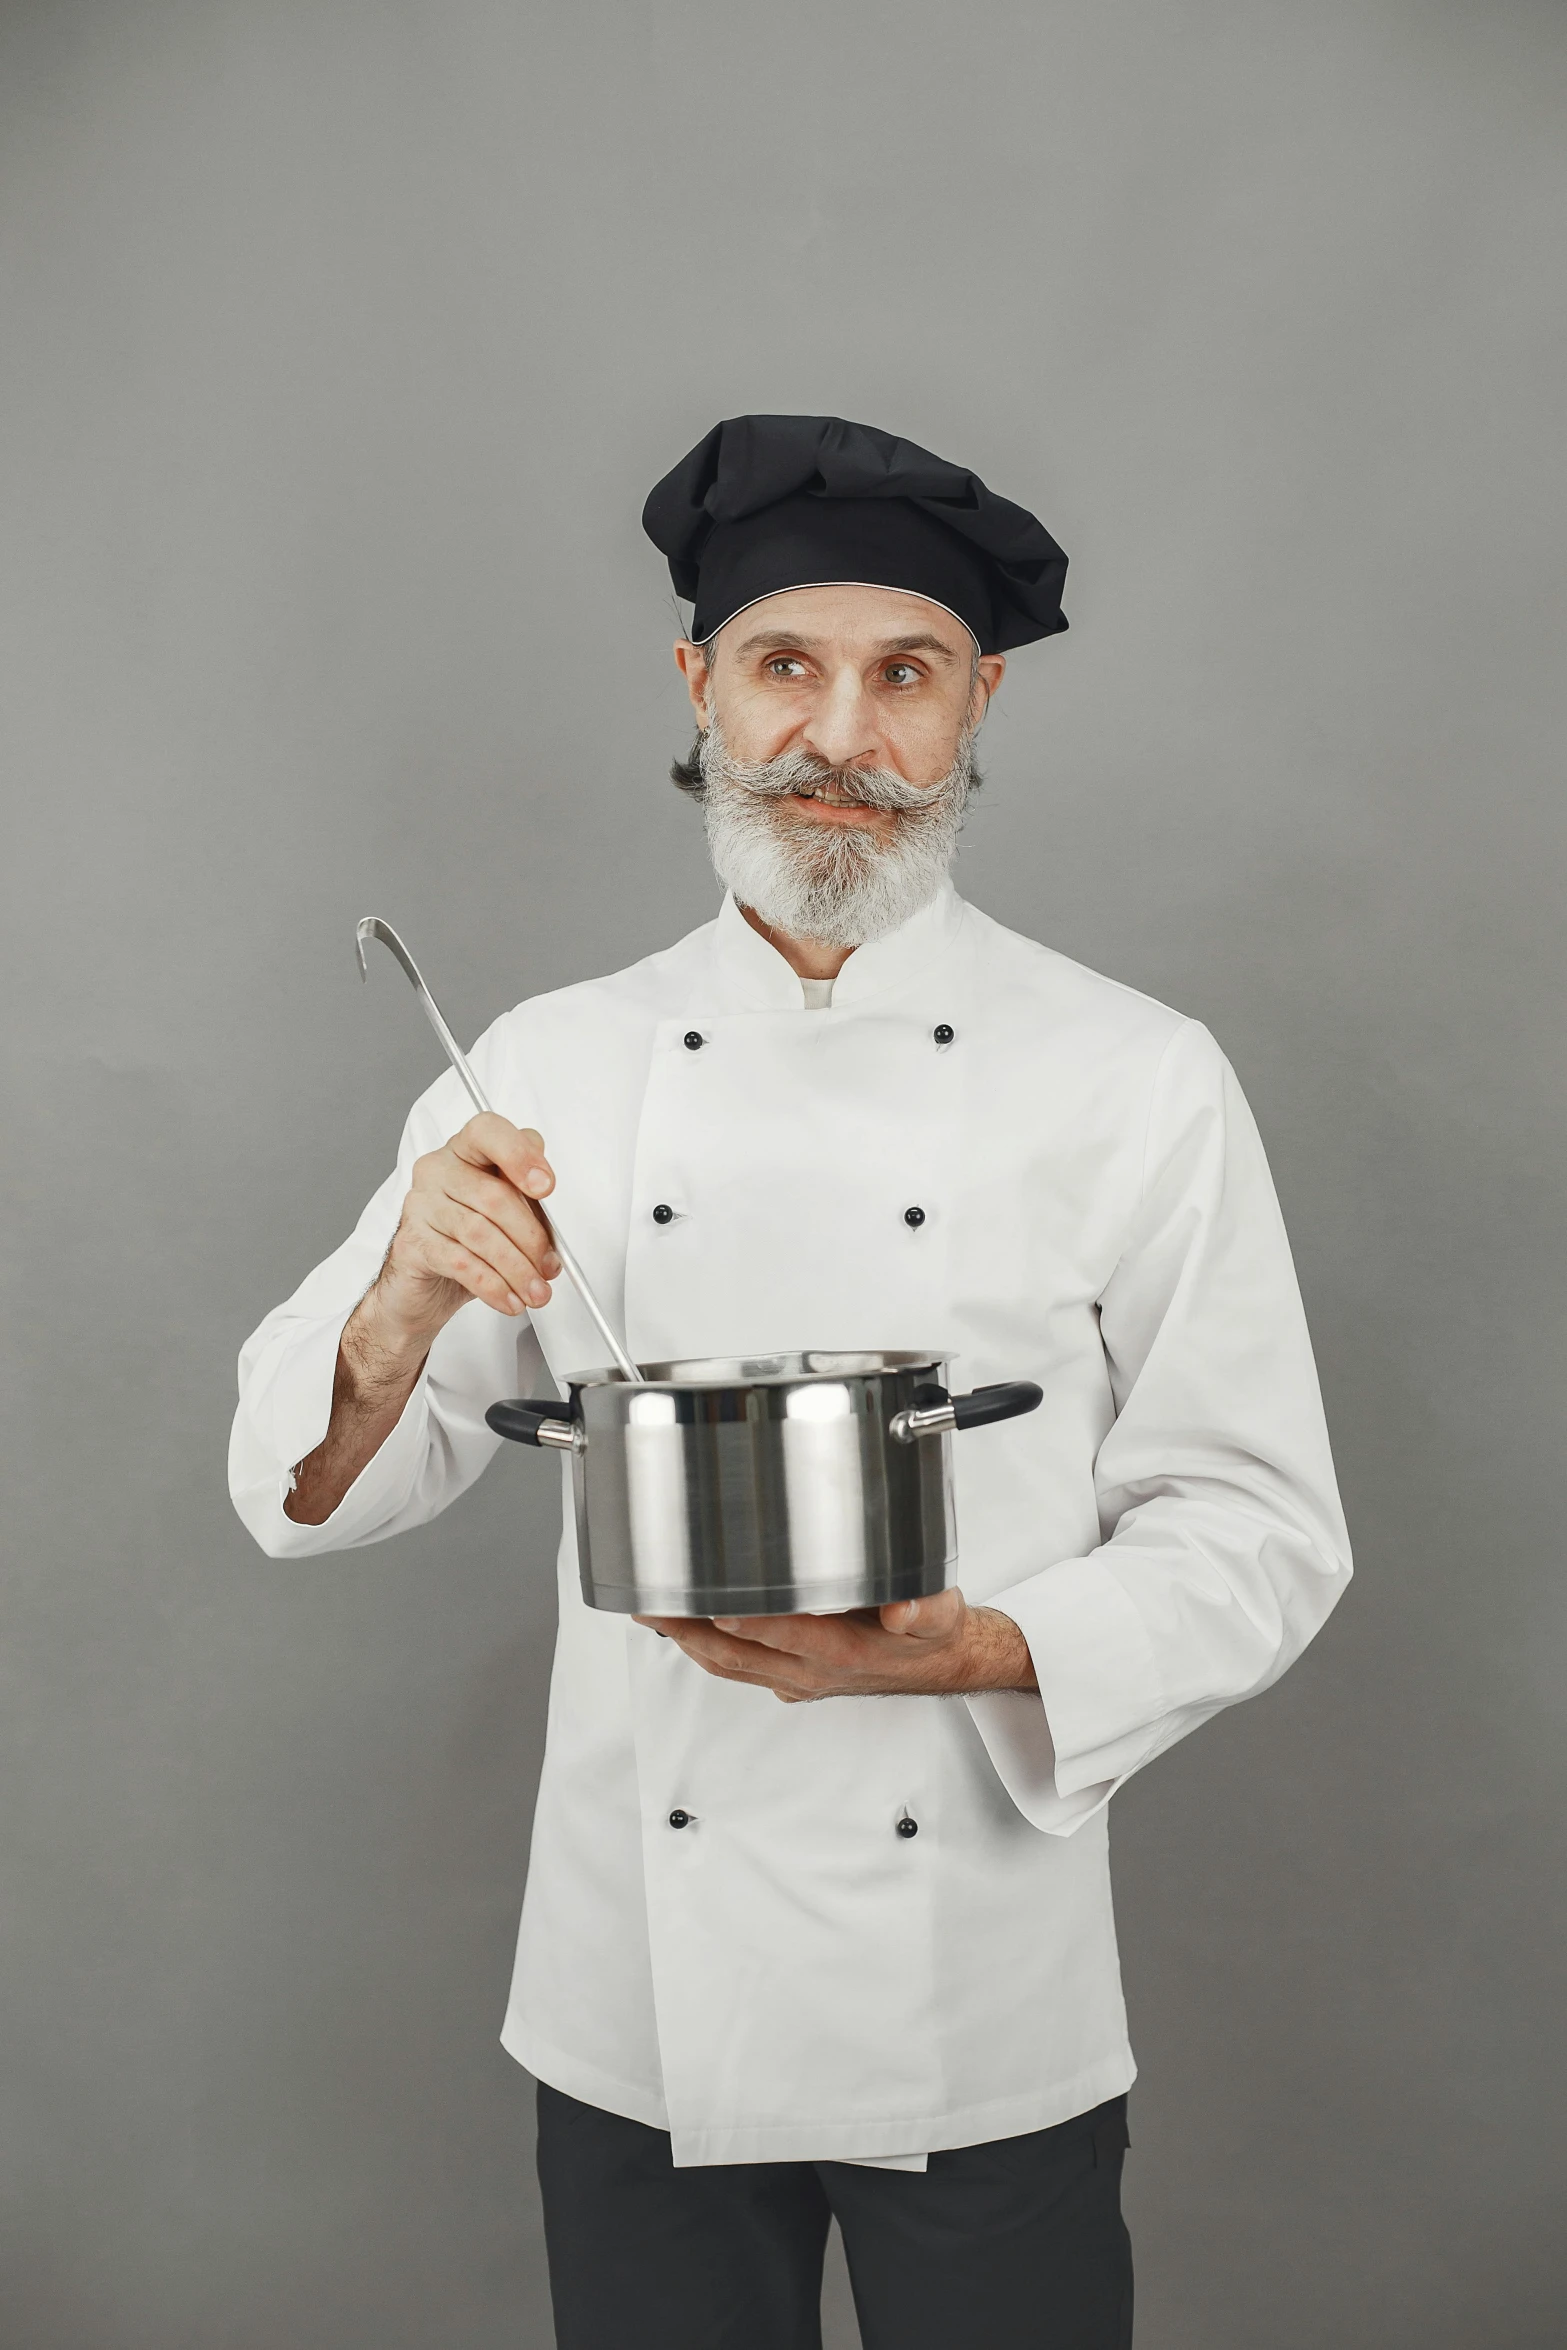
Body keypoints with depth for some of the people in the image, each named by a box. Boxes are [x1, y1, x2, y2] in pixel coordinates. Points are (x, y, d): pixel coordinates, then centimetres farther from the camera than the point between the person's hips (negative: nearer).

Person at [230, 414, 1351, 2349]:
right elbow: (311, 1491, 1)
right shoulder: (550, 1069, -1)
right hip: (637, 2011, 2)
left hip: (991, 2026, -1)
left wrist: (978, 1654, -22)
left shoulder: (1138, 1081, -6)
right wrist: (402, 1313, -21)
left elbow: (1258, 1534, -4)